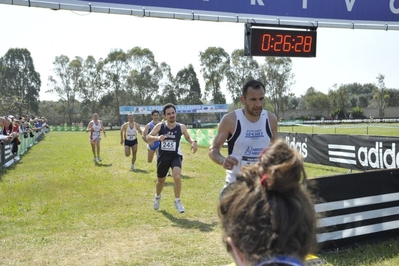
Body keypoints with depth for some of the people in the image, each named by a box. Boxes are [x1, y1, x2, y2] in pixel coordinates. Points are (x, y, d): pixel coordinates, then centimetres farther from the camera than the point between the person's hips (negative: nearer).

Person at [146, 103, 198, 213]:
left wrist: (193, 142, -12)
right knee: (160, 180, 18)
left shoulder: (181, 127, -7)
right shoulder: (160, 126, -8)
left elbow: (187, 137, 10)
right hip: (163, 157, 1)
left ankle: (177, 201, -5)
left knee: (177, 176, -26)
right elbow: (148, 138, -9)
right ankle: (157, 197, 52)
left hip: (176, 156, -1)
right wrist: (157, 137, -30)